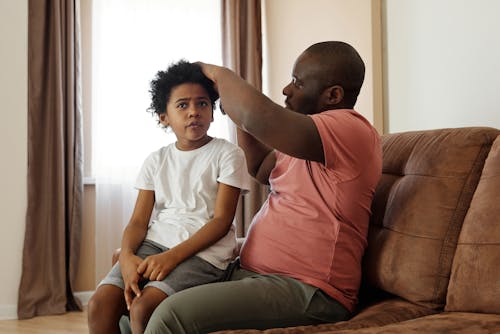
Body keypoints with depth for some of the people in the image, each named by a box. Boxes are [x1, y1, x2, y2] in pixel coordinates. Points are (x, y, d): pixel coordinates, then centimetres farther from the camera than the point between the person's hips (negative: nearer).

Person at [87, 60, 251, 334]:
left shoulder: (227, 154, 2)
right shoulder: (156, 160, 15)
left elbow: (222, 220, -6)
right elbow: (138, 221, 8)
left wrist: (173, 256, -18)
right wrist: (127, 256, -15)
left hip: (203, 250, -4)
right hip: (154, 243, 5)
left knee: (142, 308, -29)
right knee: (99, 305, -18)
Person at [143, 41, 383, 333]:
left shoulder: (349, 129, -16)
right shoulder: (319, 132, 18)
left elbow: (261, 118, -32)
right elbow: (261, 169, 31)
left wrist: (220, 74, -11)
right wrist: (237, 103, 17)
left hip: (306, 291, -11)